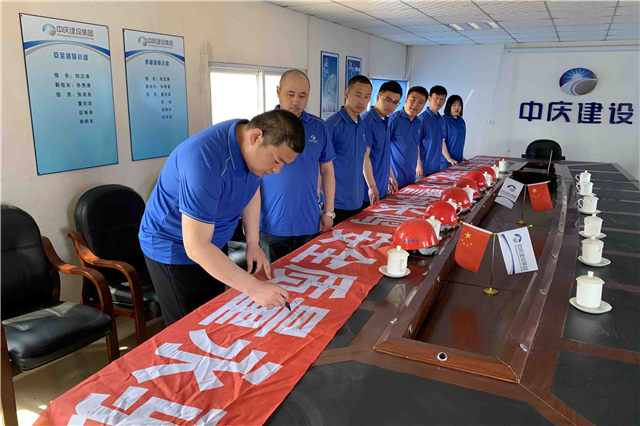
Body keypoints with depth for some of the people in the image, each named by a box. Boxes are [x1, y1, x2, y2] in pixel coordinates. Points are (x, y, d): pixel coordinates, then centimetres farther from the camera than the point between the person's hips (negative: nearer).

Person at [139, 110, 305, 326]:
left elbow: (251, 190, 8)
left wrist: (253, 243, 0)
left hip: (213, 242, 8)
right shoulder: (205, 162, -37)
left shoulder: (250, 142, -11)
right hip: (172, 248, -7)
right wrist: (255, 288, -37)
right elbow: (196, 247, -37)